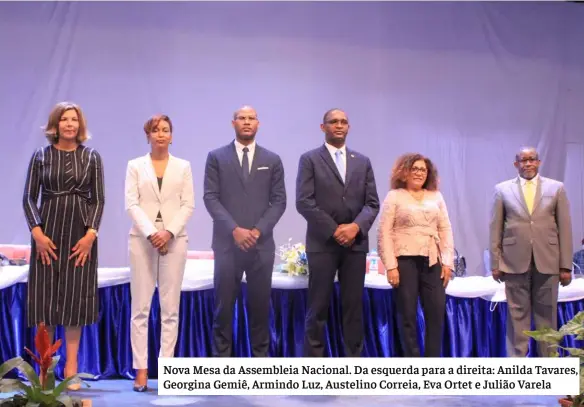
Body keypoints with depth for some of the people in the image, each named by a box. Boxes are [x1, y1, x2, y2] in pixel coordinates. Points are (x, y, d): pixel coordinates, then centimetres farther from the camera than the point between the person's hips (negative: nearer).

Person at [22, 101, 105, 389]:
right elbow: (29, 198, 2)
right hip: (48, 229, 0)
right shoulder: (41, 156, 4)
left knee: (75, 295, 1)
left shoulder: (92, 157, 5)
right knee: (45, 294, 0)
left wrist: (91, 233, -9)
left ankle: (71, 367, 7)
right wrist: (37, 232, -11)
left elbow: (99, 199, 3)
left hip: (81, 232, 0)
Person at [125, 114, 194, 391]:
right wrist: (151, 233, -15)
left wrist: (169, 232, -12)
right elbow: (131, 204, -2)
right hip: (142, 239, -1)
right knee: (140, 306, -2)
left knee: (170, 308, 1)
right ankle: (141, 369, 1)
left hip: (174, 239, 1)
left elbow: (188, 205, 2)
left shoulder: (183, 166, 9)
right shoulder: (135, 166, 7)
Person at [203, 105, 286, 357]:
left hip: (262, 244, 1)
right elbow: (210, 198, -2)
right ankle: (222, 359, 10)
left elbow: (279, 201, 4)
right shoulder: (216, 157, 5)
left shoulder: (272, 160, 9)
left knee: (260, 305, 5)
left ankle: (260, 358, 15)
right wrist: (234, 229, -12)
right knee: (224, 305, 1)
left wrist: (258, 230, -9)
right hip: (227, 243, -1)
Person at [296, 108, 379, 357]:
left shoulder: (363, 162, 14)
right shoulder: (310, 159, 2)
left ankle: (354, 359, 11)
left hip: (355, 243, 3)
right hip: (322, 243, -3)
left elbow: (372, 203, 7)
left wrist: (356, 226, -11)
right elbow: (304, 202, -7)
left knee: (353, 306, 5)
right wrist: (334, 231, -12)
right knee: (318, 308, -1)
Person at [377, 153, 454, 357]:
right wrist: (390, 266, -10)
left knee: (437, 313, 0)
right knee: (407, 315, 1)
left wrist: (448, 262, 3)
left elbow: (446, 230, 13)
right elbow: (384, 233, -3)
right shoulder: (394, 196, 3)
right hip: (405, 261, -3)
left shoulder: (436, 196, 15)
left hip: (432, 261, 4)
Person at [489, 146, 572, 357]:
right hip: (515, 261, 0)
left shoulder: (556, 188, 6)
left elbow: (565, 228, 4)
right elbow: (495, 229, 4)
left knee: (547, 315, 6)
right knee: (517, 314, 3)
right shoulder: (502, 189, 5)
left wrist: (566, 266, 0)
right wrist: (495, 263, 0)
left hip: (547, 261, 1)